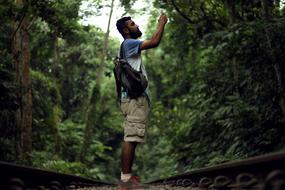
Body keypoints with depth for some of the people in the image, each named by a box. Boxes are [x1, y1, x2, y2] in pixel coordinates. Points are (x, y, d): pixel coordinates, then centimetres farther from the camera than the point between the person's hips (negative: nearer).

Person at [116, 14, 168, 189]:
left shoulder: (132, 46, 25)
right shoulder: (128, 43, -7)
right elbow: (154, 42, -14)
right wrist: (162, 23, -4)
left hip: (137, 98, 11)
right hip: (134, 98, -11)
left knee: (132, 139, 10)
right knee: (131, 138, -13)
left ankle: (128, 175, 13)